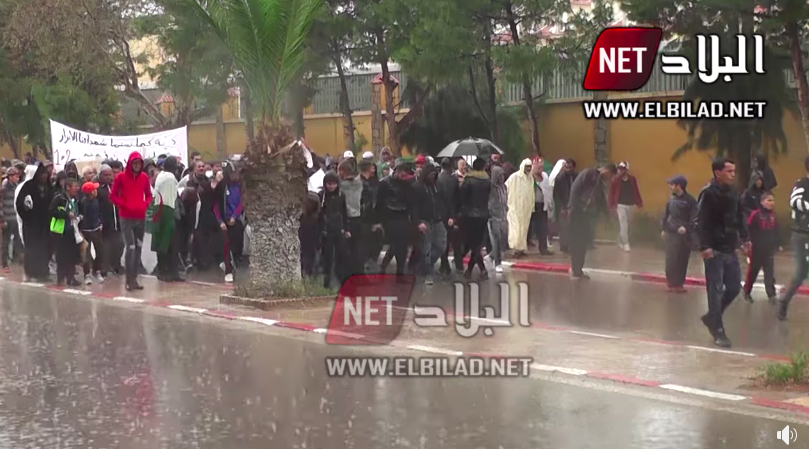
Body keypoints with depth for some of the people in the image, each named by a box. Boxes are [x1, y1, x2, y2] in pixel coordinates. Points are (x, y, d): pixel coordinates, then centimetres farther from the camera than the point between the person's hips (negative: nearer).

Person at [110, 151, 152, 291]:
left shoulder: (144, 177, 5)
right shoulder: (121, 177, -4)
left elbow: (149, 195, 15)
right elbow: (113, 196, -1)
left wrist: (145, 205, -4)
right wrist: (124, 205, -12)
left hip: (141, 217, 4)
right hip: (126, 218, -4)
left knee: (138, 248, 7)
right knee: (131, 248, -11)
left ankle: (134, 279, 15)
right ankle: (129, 280, -5)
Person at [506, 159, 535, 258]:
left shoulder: (530, 178, 5)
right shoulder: (514, 177, -10)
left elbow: (531, 193, 11)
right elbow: (505, 187, -4)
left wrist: (532, 205, 11)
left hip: (526, 207, 5)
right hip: (515, 206, -5)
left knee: (524, 228, 8)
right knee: (516, 228, -8)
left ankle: (521, 248, 13)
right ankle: (517, 249, -5)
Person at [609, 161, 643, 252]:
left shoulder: (633, 179, 1)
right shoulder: (615, 180, -8)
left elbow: (636, 192, 6)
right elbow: (612, 193, -7)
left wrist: (639, 203, 5)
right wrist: (612, 205, -12)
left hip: (630, 205, 4)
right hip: (620, 205, -4)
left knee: (627, 224, 13)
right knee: (623, 224, -12)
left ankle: (621, 242, 28)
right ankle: (625, 244, -12)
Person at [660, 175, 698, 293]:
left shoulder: (689, 200, -9)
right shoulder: (671, 198, 8)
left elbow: (694, 218, -12)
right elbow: (666, 214, 17)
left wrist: (686, 227, -24)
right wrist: (664, 229, 16)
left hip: (683, 235, -5)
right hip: (670, 233, 5)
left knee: (681, 260, 0)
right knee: (670, 260, 7)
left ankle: (678, 284, 8)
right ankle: (671, 282, 17)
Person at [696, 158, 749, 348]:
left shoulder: (733, 194, 11)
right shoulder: (708, 193, -13)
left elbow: (739, 218, 19)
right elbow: (702, 222, -18)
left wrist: (744, 239, 9)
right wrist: (704, 246, -25)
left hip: (730, 250, 8)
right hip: (714, 251, -7)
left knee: (734, 287, 9)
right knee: (716, 291, -3)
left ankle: (711, 317, 28)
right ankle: (718, 331, 3)